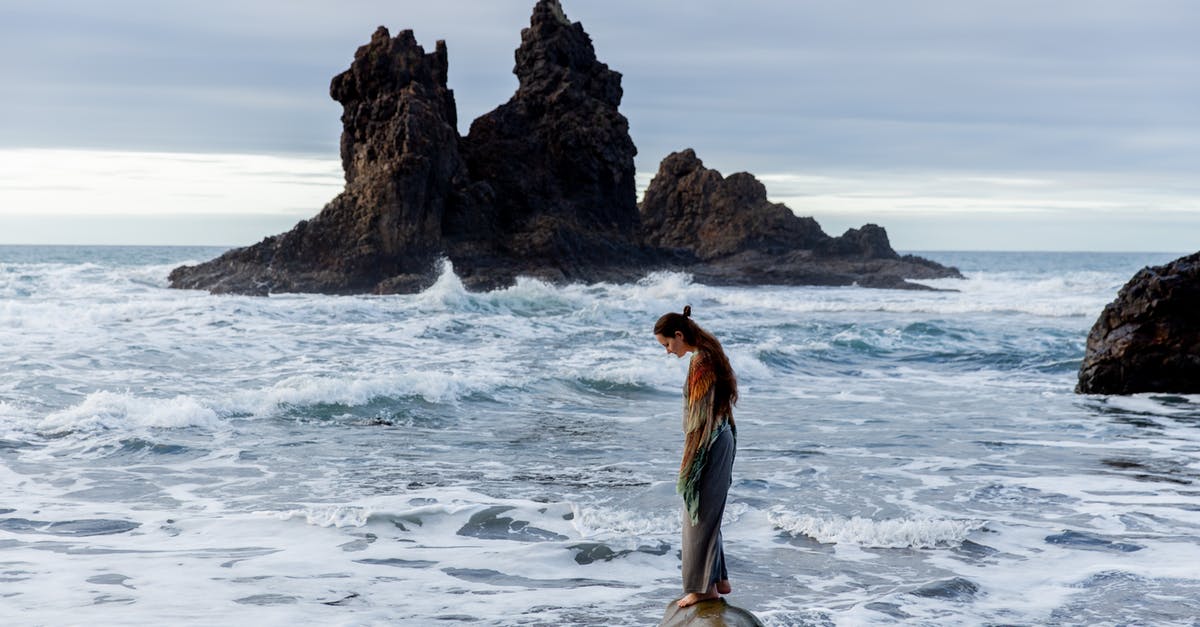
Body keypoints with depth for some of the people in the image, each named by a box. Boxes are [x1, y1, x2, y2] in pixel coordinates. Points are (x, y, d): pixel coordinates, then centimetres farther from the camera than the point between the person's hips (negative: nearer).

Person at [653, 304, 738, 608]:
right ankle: (719, 579, 24)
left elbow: (700, 415, -21)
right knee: (709, 512, 17)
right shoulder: (710, 354, 10)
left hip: (707, 446, -10)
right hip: (721, 439, 10)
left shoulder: (700, 361, -20)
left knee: (700, 514, -1)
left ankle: (704, 586, 7)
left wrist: (687, 465, -17)